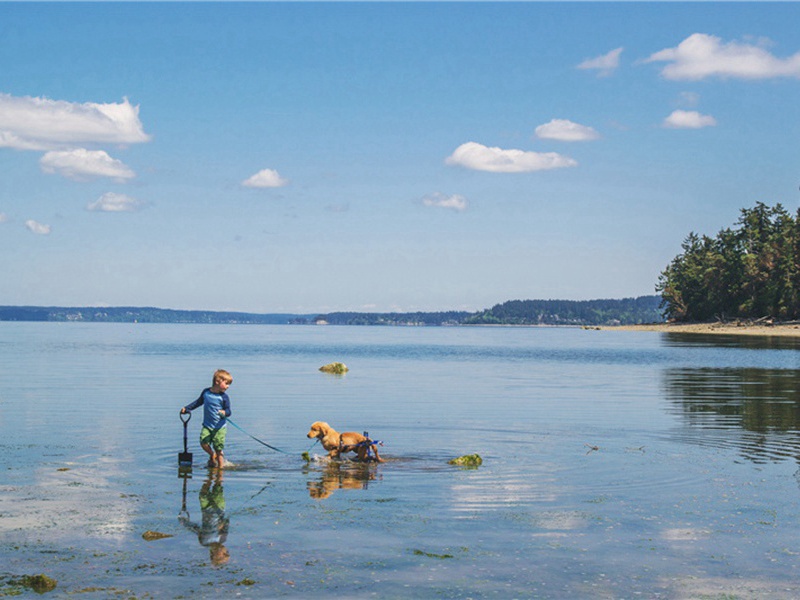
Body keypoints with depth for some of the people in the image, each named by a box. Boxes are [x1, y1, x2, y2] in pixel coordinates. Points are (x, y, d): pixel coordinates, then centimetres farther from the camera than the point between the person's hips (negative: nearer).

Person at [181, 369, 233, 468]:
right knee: (204, 443, -12)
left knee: (218, 448, -2)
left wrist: (224, 413, -30)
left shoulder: (224, 396, -7)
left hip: (220, 427, -3)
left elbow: (228, 411, -7)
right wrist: (186, 408, 18)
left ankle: (221, 466, 13)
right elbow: (198, 402, 19)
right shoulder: (206, 392, 1)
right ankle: (212, 455, 18)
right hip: (207, 425, 3)